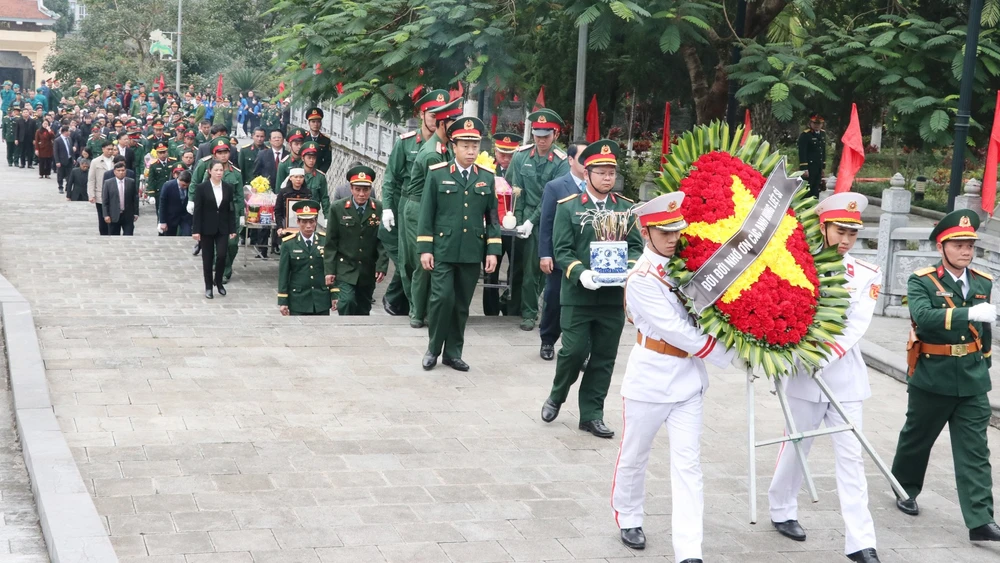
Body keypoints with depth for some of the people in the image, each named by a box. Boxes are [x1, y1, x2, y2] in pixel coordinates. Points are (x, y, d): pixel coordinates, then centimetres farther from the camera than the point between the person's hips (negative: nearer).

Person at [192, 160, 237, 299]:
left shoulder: (228, 188, 3)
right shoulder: (202, 188, -5)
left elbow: (231, 210, 5)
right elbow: (197, 210, -6)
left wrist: (233, 229, 1)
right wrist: (196, 230, -10)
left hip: (223, 228, 2)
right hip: (207, 228, -2)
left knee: (222, 255, -8)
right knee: (208, 258, 4)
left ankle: (218, 281, 16)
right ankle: (208, 286, 16)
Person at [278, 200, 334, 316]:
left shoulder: (326, 241, 2)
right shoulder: (288, 244, -3)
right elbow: (283, 274, -2)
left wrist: (334, 295, 0)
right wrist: (282, 301, -4)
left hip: (322, 300, 2)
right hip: (298, 301, -2)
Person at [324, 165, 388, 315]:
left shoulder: (379, 209, -3)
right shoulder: (338, 208, -4)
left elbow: (383, 241, 0)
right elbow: (330, 242, -2)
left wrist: (382, 266, -10)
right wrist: (329, 270, -6)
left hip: (368, 273, 2)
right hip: (345, 269, -2)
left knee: (363, 311, 10)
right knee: (347, 302, -19)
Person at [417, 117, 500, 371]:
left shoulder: (487, 177, 7)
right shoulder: (437, 173, -1)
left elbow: (492, 217, 9)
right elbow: (426, 214, 0)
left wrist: (493, 250, 3)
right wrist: (424, 249, -5)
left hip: (472, 253, 3)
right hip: (443, 250, -3)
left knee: (462, 304, 8)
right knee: (442, 298, -11)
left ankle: (453, 352, 18)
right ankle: (433, 348, 6)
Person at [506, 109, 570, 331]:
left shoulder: (561, 162, -7)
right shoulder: (521, 156, 1)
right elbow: (517, 191, 2)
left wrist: (532, 222, -13)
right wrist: (519, 222, -5)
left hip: (546, 221, -2)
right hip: (524, 219, 2)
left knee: (533, 269, 0)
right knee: (518, 265, 7)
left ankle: (529, 313, 10)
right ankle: (514, 308, 21)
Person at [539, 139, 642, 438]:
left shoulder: (627, 208, 8)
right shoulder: (568, 207, 0)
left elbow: (636, 247, 8)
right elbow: (562, 250, -5)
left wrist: (629, 269, -13)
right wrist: (581, 273, -21)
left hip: (614, 295, 3)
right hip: (578, 294, -3)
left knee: (604, 357, 7)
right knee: (574, 351, -3)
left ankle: (591, 414, 17)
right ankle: (556, 396, 24)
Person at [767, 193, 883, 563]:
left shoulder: (867, 275, 2)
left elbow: (856, 328, -8)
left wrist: (822, 359, -21)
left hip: (845, 375, 2)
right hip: (804, 375, -2)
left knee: (850, 456, 0)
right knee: (797, 446, 12)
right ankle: (782, 510, 34)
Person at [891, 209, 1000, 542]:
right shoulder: (922, 282, -9)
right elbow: (923, 317, -29)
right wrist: (970, 313, -38)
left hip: (972, 382, 3)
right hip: (932, 379, -3)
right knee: (916, 439, 16)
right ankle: (904, 488, 39)